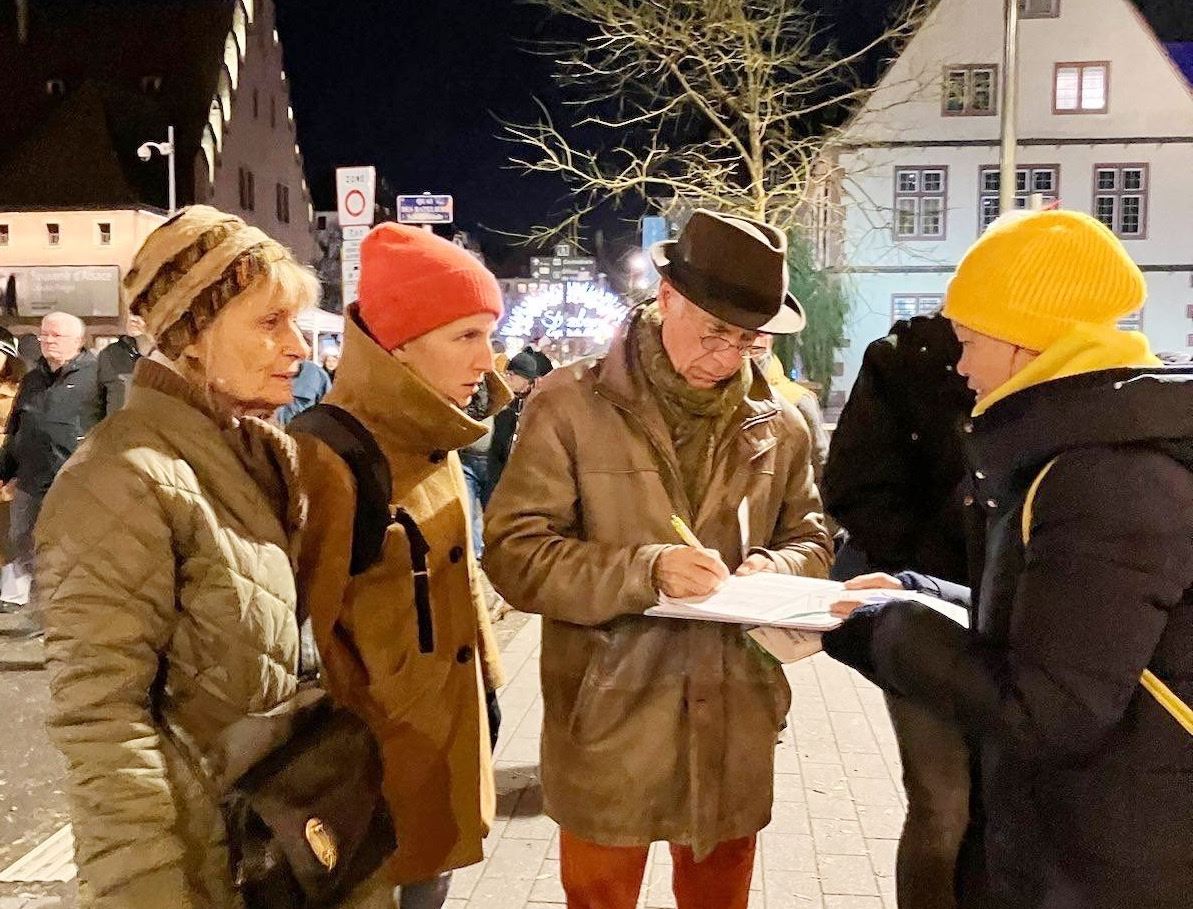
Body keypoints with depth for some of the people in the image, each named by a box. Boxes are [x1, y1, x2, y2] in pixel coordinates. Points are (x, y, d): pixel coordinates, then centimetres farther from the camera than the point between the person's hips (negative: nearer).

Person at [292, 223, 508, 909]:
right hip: (379, 752, -7)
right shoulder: (328, 456, -22)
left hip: (449, 731, 8)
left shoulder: (432, 439, 4)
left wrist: (487, 679, 16)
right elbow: (307, 628, -19)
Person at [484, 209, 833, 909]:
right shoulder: (571, 404, -9)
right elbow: (515, 552, -12)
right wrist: (645, 569, -25)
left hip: (734, 724, 3)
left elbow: (813, 543, 12)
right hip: (608, 724, -3)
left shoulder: (779, 423, 3)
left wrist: (774, 567, -12)